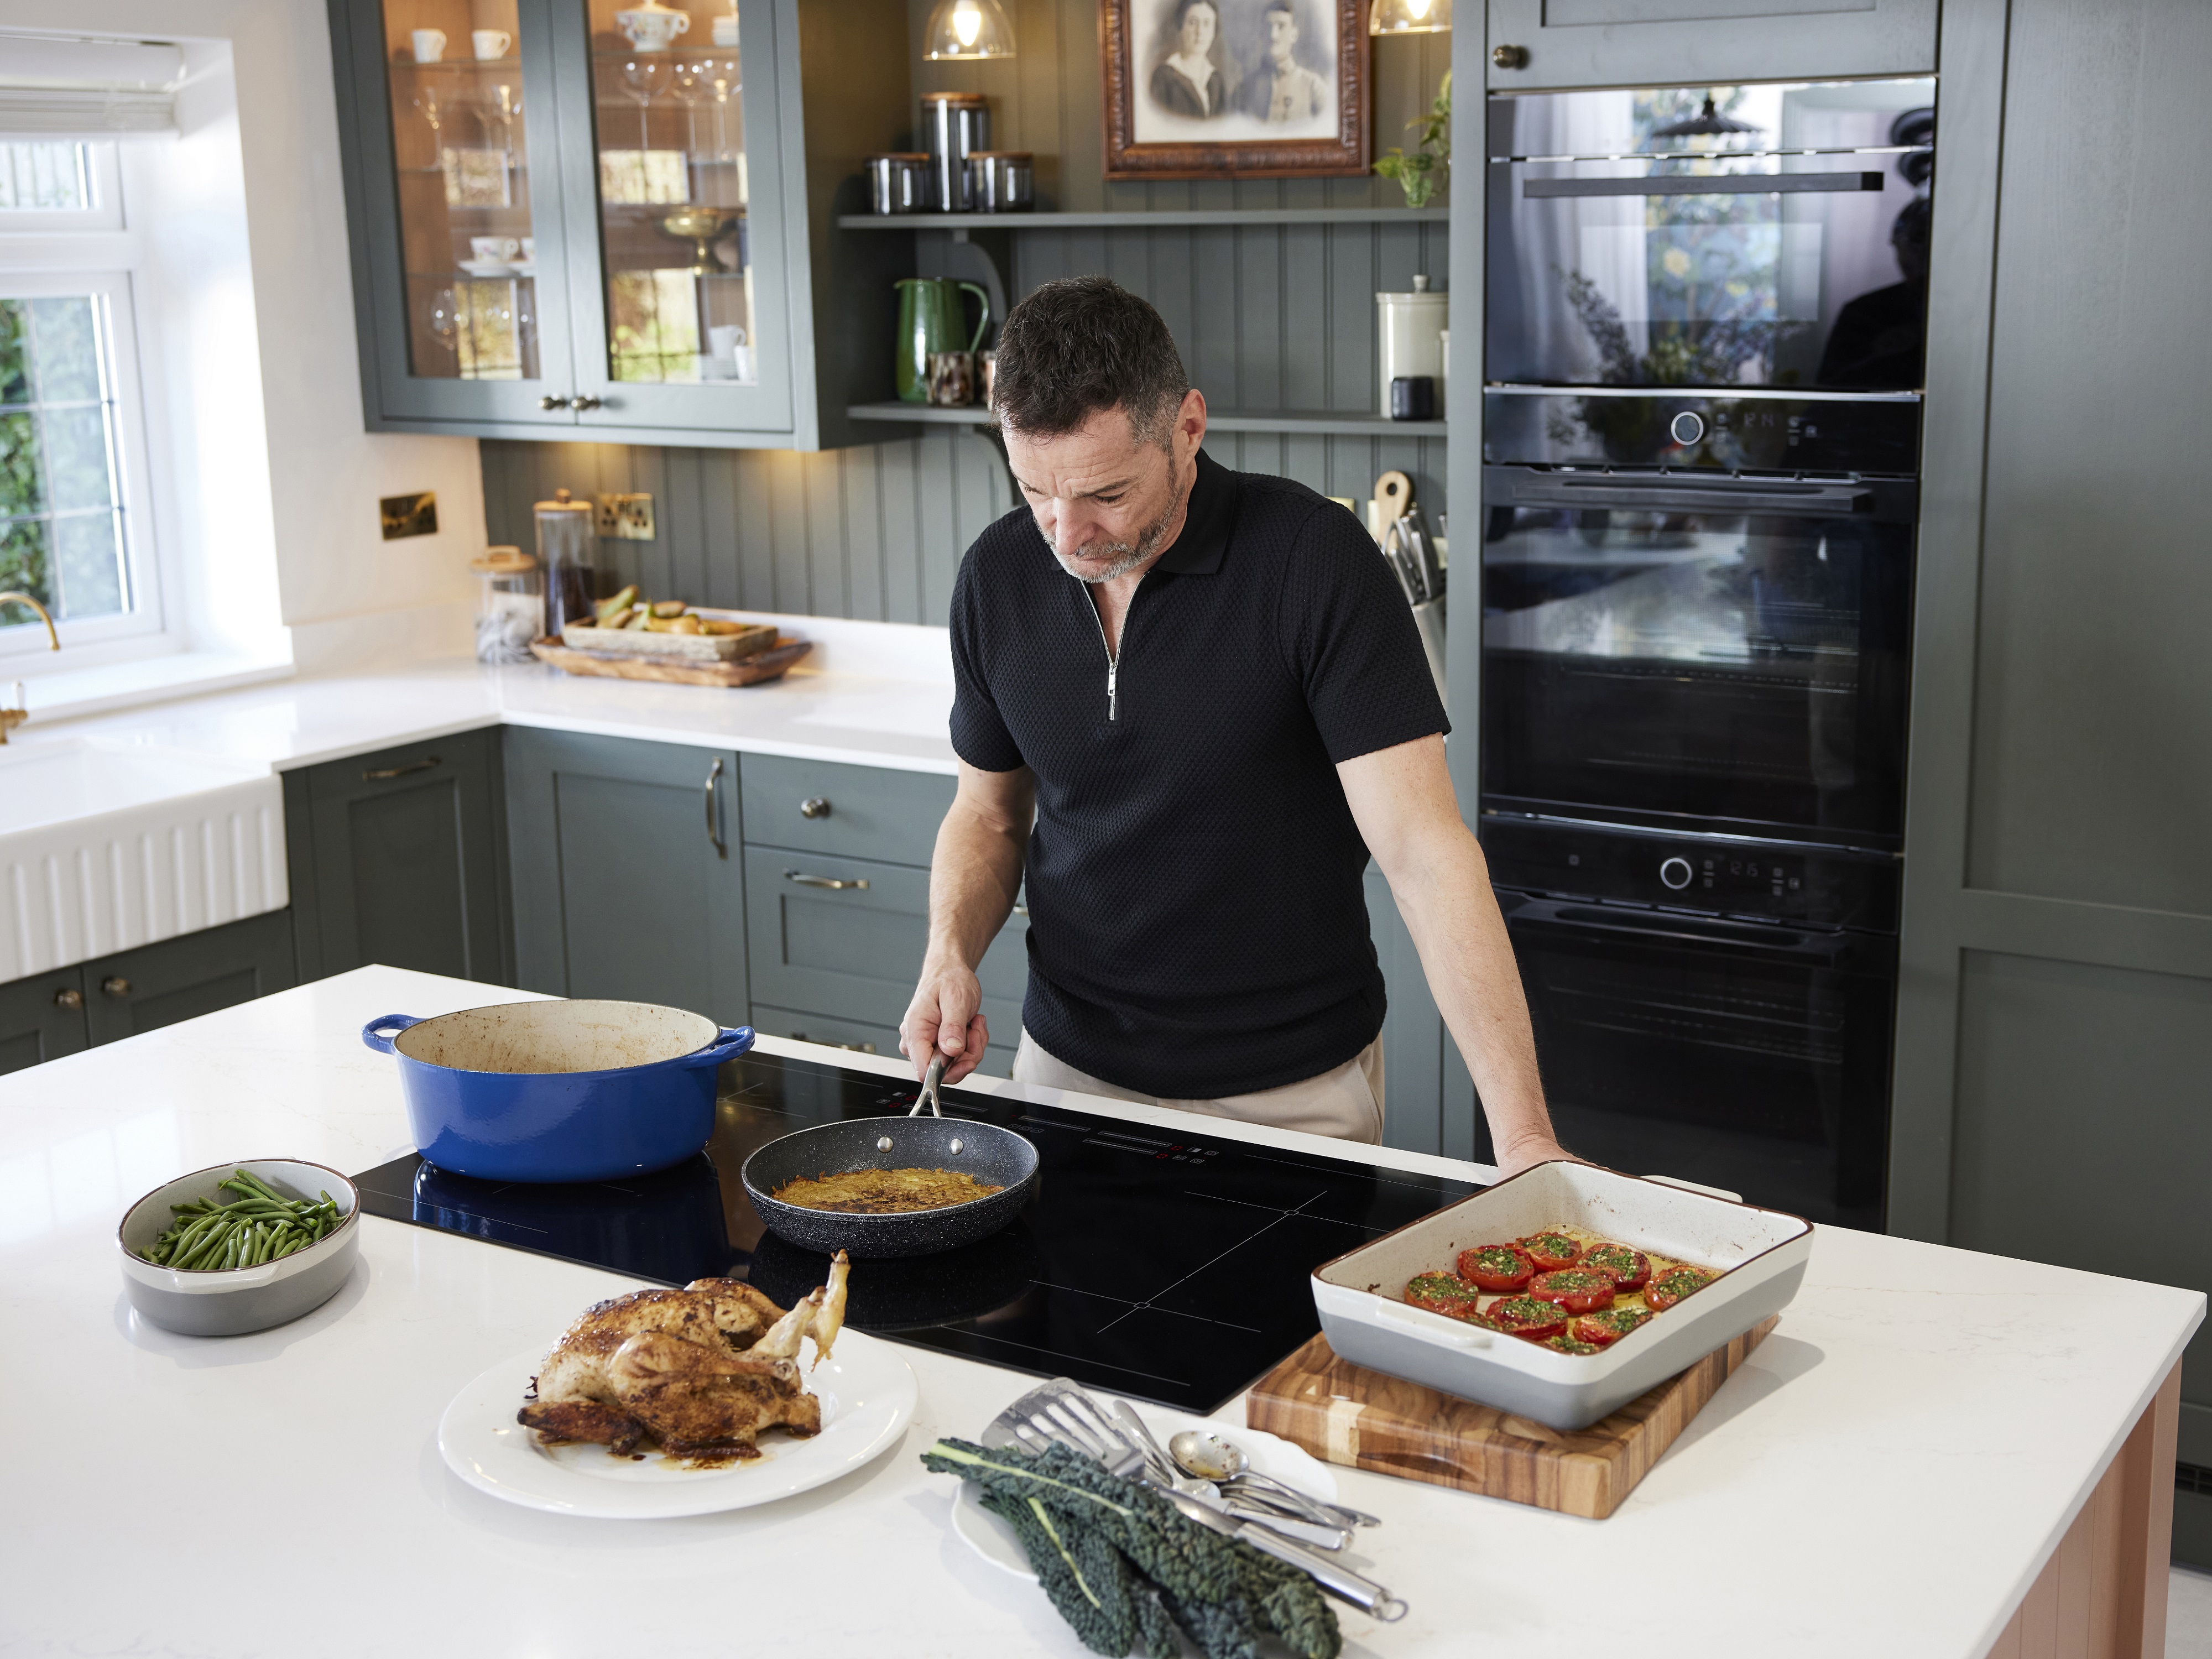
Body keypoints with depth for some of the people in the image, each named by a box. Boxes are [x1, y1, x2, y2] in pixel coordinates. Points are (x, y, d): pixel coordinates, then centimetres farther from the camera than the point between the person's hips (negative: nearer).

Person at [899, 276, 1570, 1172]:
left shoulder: (1313, 558, -19)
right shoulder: (998, 575, -5)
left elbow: (1424, 852, -23)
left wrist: (1524, 1139, -30)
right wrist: (950, 955, -11)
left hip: (1291, 1091, -4)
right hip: (1070, 1067, 4)